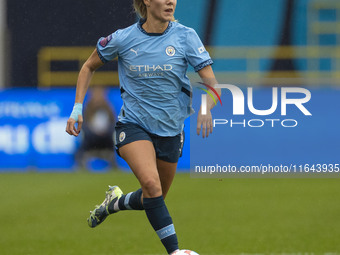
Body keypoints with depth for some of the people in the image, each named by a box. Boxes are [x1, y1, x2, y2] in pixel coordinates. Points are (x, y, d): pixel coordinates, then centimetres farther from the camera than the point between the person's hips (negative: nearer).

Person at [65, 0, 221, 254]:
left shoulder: (186, 36, -9)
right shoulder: (123, 39, -9)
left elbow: (212, 84, -10)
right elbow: (89, 67, 8)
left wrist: (206, 109, -32)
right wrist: (78, 107, -2)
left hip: (170, 129, 3)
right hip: (133, 125, -3)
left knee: (153, 198, 14)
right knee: (151, 182, -28)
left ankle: (114, 202, 45)